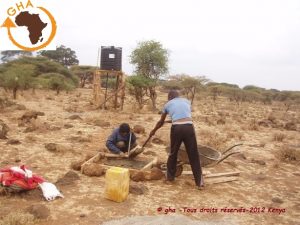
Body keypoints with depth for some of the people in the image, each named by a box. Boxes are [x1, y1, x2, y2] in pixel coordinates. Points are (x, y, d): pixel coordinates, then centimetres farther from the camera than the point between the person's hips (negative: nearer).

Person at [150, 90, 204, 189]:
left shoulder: (168, 104, 20)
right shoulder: (186, 101, 23)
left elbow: (161, 122, 31)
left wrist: (153, 131, 48)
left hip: (176, 128, 0)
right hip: (188, 127, 1)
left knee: (173, 153, 19)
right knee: (193, 155, 6)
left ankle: (170, 177, 31)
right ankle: (199, 182, 8)